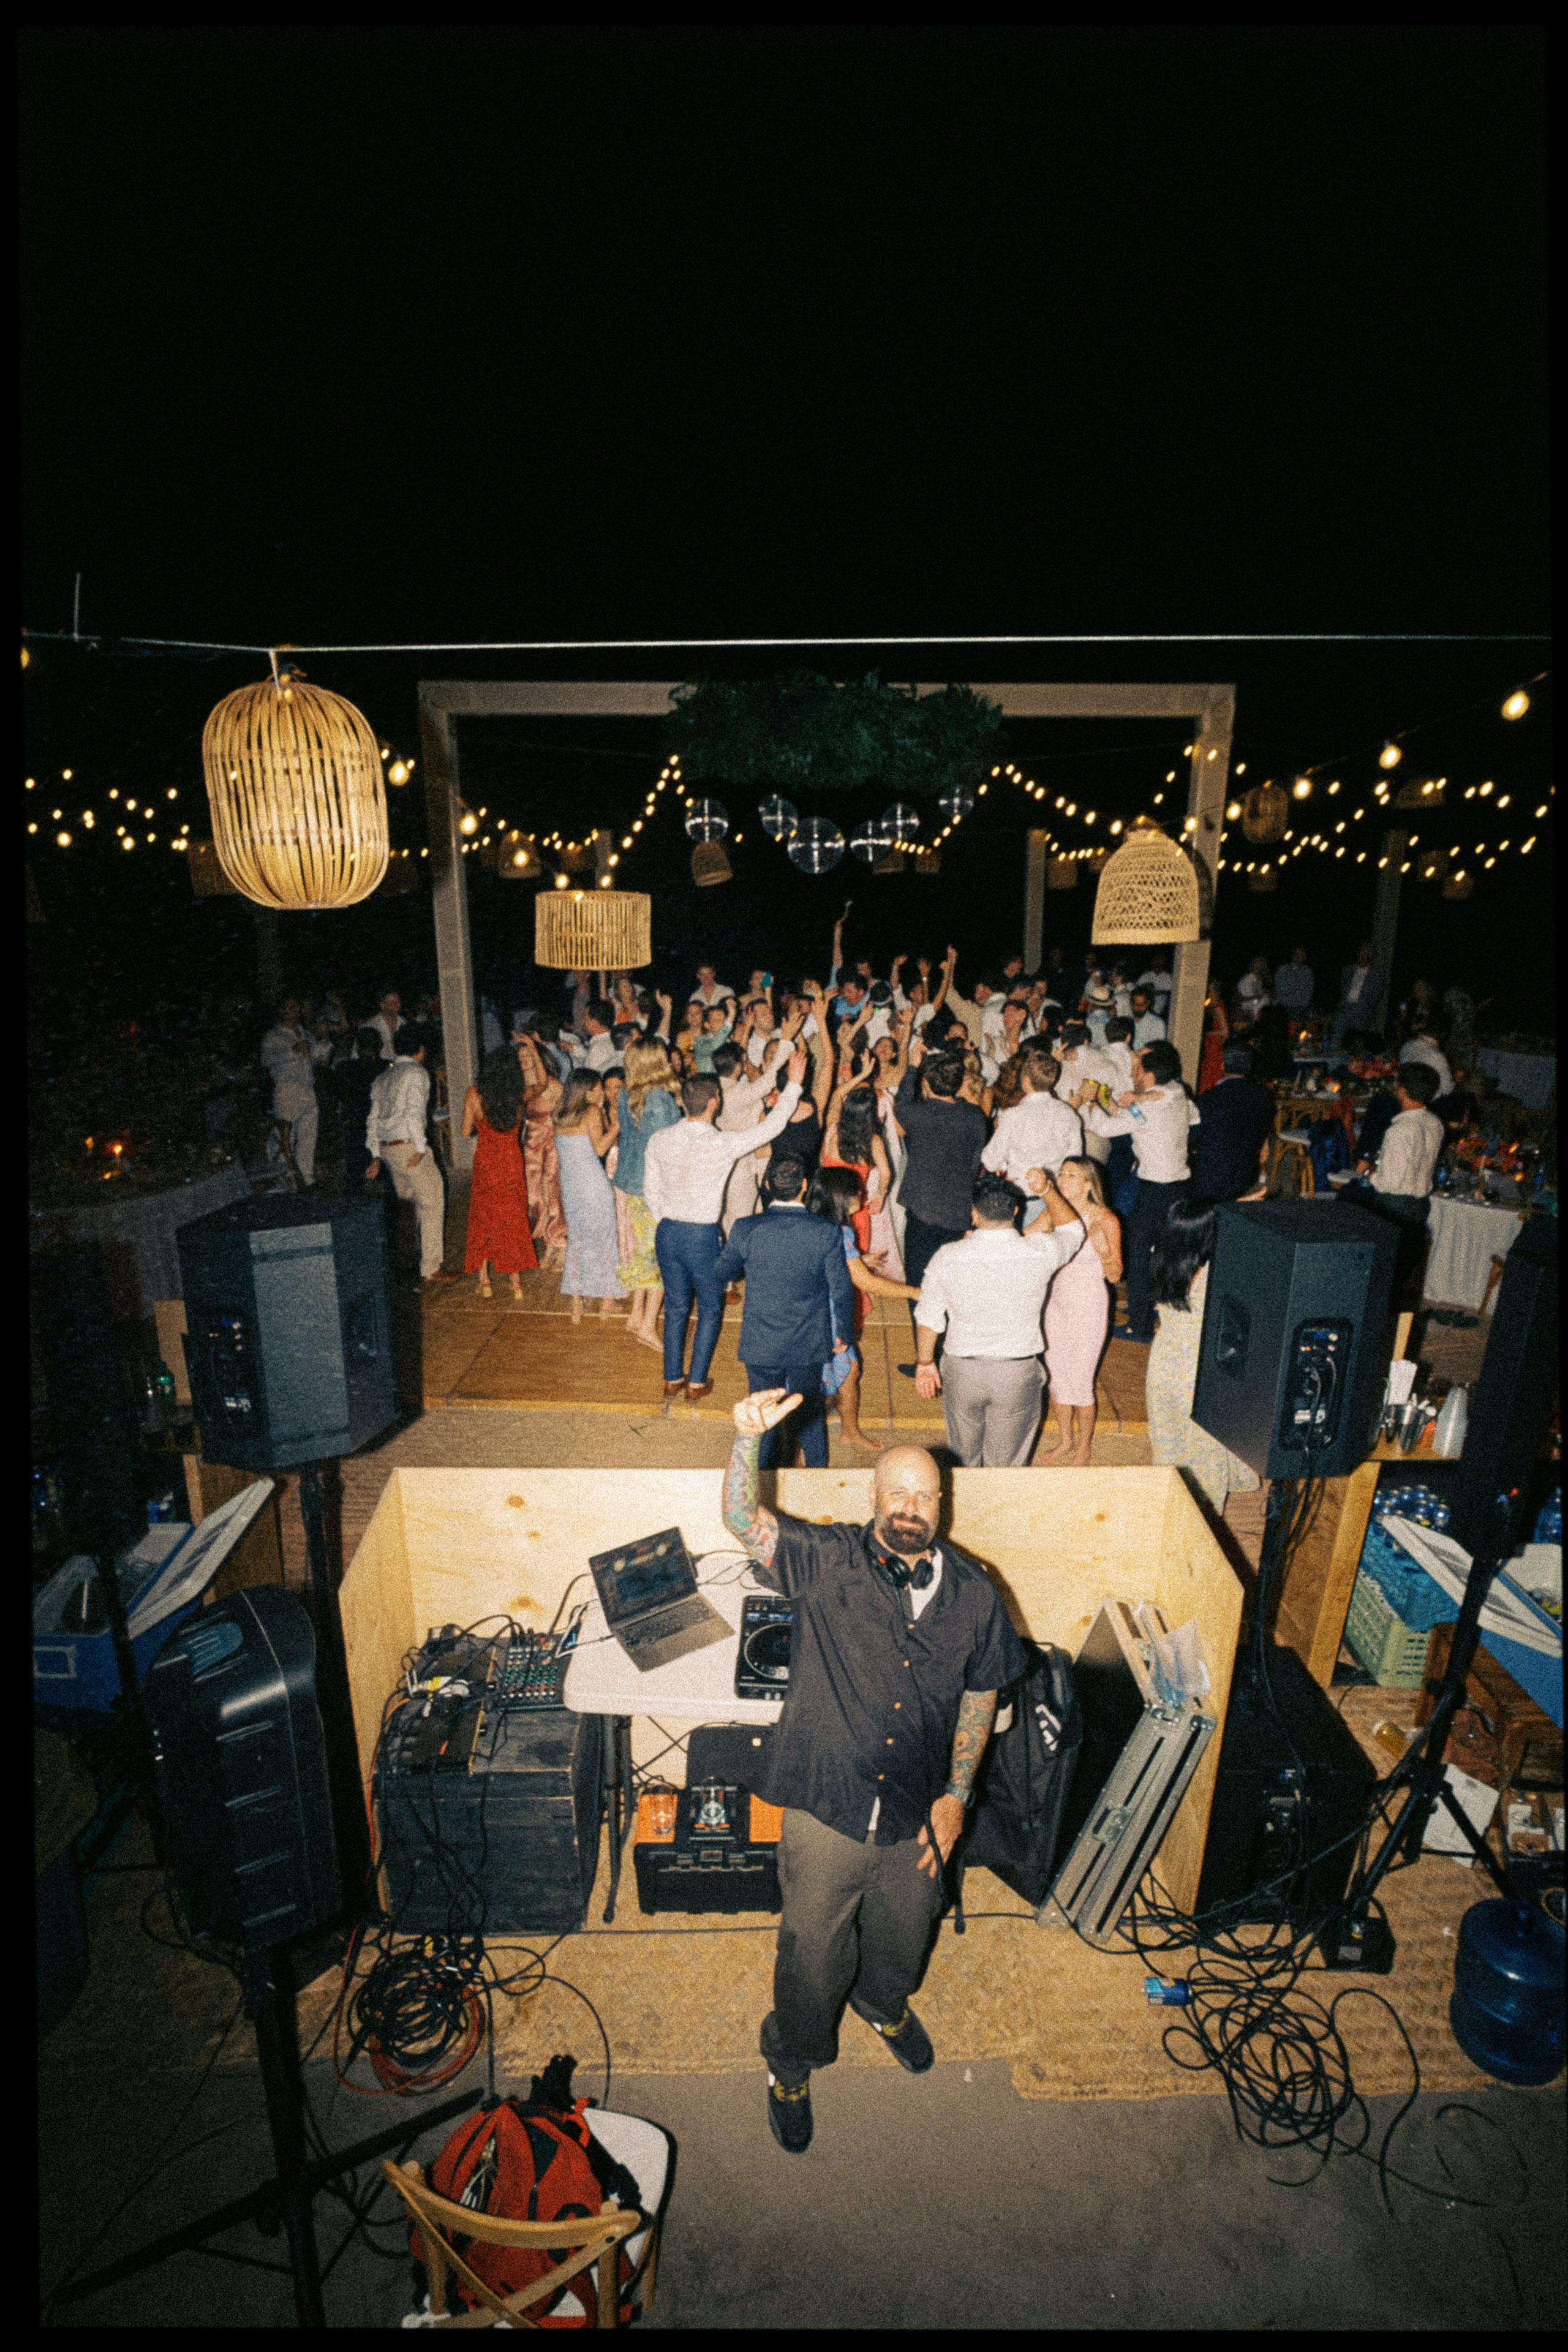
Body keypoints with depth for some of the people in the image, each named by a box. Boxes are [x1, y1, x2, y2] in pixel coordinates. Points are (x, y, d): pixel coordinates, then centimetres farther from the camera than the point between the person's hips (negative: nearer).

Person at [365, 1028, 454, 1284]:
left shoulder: (383, 1077, 18)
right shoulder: (417, 1073, -6)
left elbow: (374, 1118, 17)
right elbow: (415, 1112, -18)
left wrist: (376, 1156, 19)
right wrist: (420, 1149, -16)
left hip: (386, 1148, 8)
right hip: (409, 1146, -8)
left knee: (407, 1203, 20)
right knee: (432, 1205, -1)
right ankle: (430, 1270, -2)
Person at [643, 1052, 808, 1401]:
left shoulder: (661, 1140, -5)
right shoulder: (721, 1145, -19)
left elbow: (650, 1189, 4)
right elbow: (772, 1127, -10)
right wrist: (793, 1083, -2)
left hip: (667, 1232, 5)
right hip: (701, 1236, -5)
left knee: (676, 1307, 19)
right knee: (710, 1310, 15)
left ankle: (672, 1379, 29)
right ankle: (697, 1382, 21)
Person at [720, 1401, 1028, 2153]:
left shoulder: (971, 1590, -7)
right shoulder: (827, 1561, -15)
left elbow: (981, 1693, 3)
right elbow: (743, 1520, -25)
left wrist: (956, 1795, -1)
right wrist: (750, 1435, -42)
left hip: (916, 1814, 3)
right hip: (826, 1809, -3)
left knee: (902, 1939, 28)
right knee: (811, 1955, 17)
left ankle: (884, 2002, 63)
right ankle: (790, 2063, 48)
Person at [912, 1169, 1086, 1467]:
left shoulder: (947, 1257, -15)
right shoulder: (1040, 1254, -15)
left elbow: (928, 1319, -4)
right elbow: (1073, 1229, 8)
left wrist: (925, 1363, 10)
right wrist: (1047, 1190, 2)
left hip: (961, 1373, 0)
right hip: (1017, 1375, 0)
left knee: (963, 1463, 21)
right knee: (1007, 1467, 17)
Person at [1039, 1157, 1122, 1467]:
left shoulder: (1105, 1220, -17)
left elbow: (1114, 1276, -12)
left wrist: (1104, 1250, -31)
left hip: (1089, 1308, -5)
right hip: (1056, 1303, 5)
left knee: (1080, 1383, 4)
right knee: (1055, 1376, 16)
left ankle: (1083, 1450, 27)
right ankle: (1065, 1440, 37)